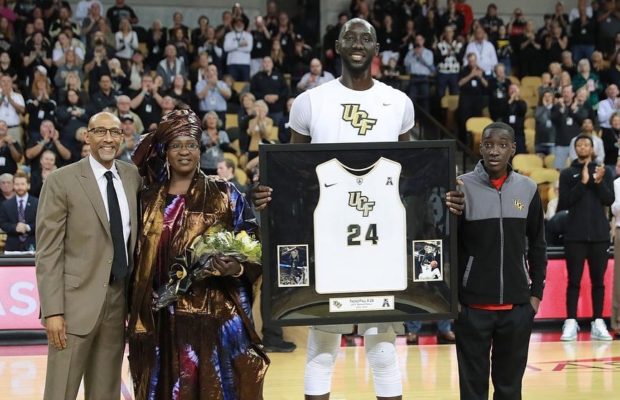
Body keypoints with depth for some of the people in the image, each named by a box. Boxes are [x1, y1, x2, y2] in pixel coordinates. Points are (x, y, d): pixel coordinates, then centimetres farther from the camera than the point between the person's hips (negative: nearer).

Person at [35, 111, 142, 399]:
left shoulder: (133, 177, 9)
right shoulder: (61, 181, -6)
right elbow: (48, 251, -9)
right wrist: (52, 310, -15)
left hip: (119, 299, 5)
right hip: (77, 300, -5)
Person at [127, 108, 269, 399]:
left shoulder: (224, 195, 2)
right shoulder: (148, 200, 10)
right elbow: (136, 259, 12)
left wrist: (238, 268, -21)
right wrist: (137, 316, 5)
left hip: (216, 316, -3)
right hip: (163, 319, 3)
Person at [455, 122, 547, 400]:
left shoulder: (528, 189, 4)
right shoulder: (462, 187, -5)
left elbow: (537, 246, 11)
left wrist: (536, 293, 6)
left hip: (517, 305, 3)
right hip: (473, 305, -2)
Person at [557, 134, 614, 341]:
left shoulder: (603, 171, 9)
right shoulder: (567, 173, 4)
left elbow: (609, 200, -1)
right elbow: (564, 202, -6)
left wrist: (599, 182, -17)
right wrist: (583, 182, -16)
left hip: (599, 234, 2)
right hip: (575, 235, -2)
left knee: (598, 280, 4)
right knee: (574, 280, -1)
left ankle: (598, 323, 6)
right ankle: (571, 323, -2)